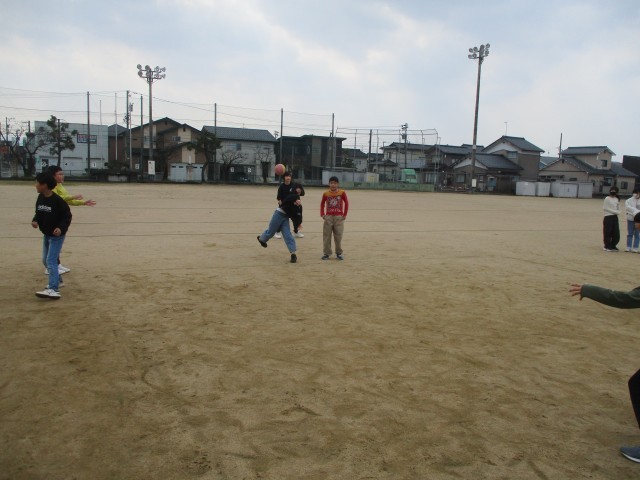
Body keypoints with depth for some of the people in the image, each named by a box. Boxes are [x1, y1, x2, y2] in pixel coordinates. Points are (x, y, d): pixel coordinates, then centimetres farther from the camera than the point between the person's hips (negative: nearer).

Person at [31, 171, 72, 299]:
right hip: (46, 234, 8)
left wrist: (61, 228, -30)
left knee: (51, 261, -14)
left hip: (57, 235, -8)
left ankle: (54, 290, -18)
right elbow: (38, 213, 11)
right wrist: (35, 220, -10)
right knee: (45, 260, 17)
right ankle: (56, 281, 36)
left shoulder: (57, 200, -21)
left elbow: (67, 216, -16)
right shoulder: (40, 198, -1)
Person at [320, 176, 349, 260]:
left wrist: (345, 214, -1)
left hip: (339, 217, -1)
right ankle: (326, 253, 11)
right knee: (326, 236, 3)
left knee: (338, 236, 3)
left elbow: (346, 203, 3)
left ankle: (339, 253, 16)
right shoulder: (326, 194, -1)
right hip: (328, 217, 1)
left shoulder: (342, 193, -4)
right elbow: (322, 204, 11)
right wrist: (322, 214, 2)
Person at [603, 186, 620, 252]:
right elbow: (604, 208, -10)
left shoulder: (617, 199, 12)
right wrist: (614, 211, -11)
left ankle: (613, 246, 17)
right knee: (607, 232, -3)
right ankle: (607, 247, 8)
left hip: (615, 217, 6)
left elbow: (618, 209, 17)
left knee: (616, 233, 4)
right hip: (608, 217, -6)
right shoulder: (607, 198, -6)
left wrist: (617, 212, -6)